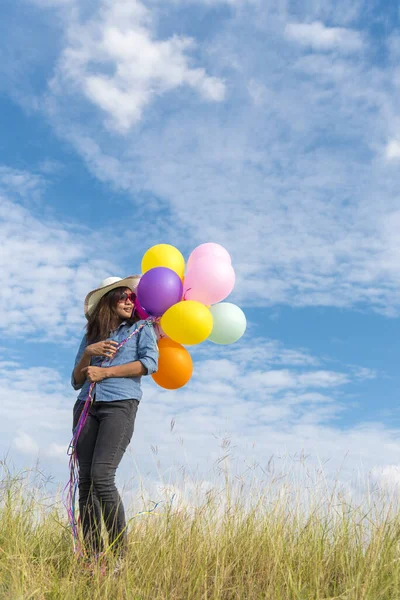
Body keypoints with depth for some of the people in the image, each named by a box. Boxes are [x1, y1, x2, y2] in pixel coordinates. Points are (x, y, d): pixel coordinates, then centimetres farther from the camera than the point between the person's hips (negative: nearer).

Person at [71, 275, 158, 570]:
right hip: (87, 407, 4)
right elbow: (77, 381, 17)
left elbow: (151, 362, -5)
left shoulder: (140, 328, 12)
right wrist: (88, 353, -2)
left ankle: (120, 553, -7)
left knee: (101, 475, -17)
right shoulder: (91, 336, 20)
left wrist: (105, 372, -4)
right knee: (85, 479, -2)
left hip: (120, 404, -4)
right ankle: (91, 554, 4)